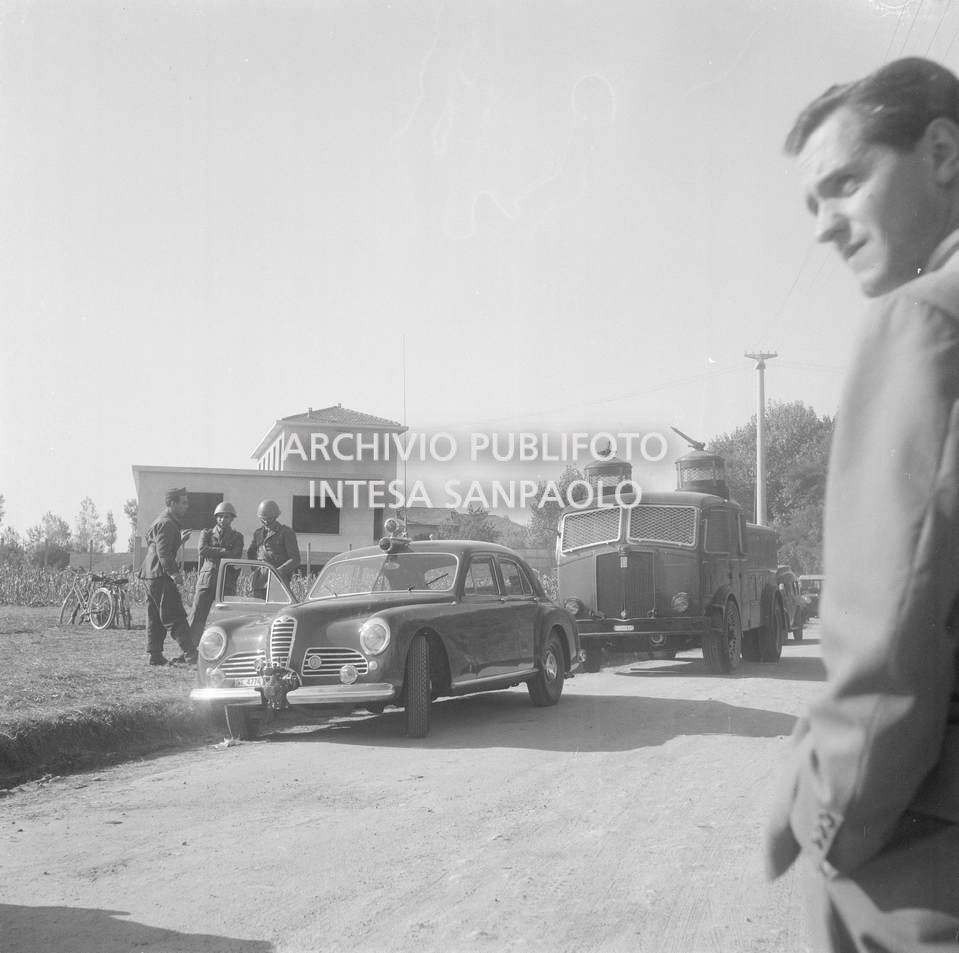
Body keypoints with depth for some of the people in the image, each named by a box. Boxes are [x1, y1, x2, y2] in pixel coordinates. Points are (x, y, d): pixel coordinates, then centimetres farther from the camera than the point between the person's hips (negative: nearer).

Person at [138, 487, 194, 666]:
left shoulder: (169, 522, 20)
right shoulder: (165, 523, -14)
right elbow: (163, 552, -22)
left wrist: (180, 539, 17)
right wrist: (173, 572, -25)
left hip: (152, 575, 11)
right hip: (160, 574, -11)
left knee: (156, 617, 10)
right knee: (175, 615, -12)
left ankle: (155, 656, 12)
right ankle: (188, 653, -15)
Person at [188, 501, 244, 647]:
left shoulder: (237, 537, 13)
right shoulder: (206, 533, 15)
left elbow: (236, 557, -4)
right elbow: (202, 551, -5)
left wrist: (213, 552, -2)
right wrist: (224, 551, -5)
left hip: (227, 584, 0)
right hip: (206, 581, 0)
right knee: (197, 618, -6)